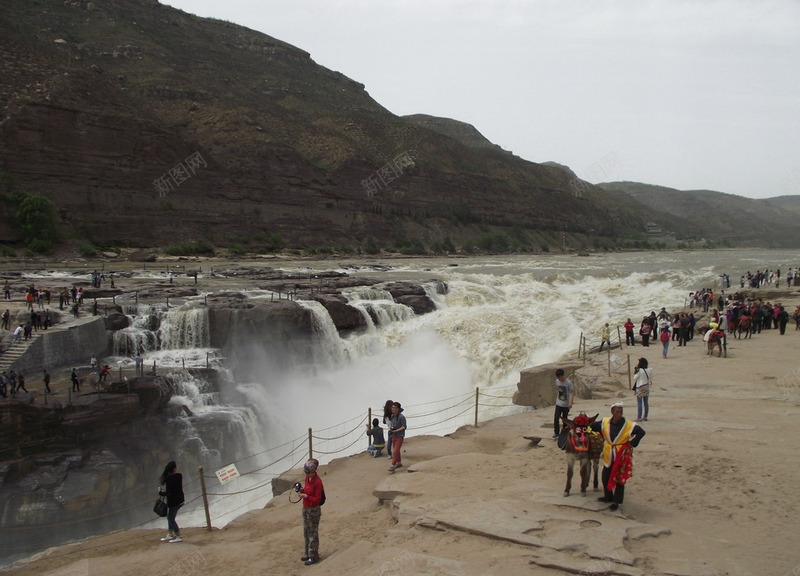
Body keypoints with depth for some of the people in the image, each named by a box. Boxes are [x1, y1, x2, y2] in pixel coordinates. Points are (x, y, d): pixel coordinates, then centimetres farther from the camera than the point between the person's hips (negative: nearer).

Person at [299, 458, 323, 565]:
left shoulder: (318, 482, -25)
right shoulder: (307, 477, -1)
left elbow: (317, 500, -22)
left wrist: (305, 496, -30)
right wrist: (302, 490, -10)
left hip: (314, 510, -8)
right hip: (305, 508, 8)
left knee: (313, 533, 5)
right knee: (306, 532, 18)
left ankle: (314, 556, 17)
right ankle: (308, 553, 33)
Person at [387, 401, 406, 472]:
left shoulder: (401, 417, -18)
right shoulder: (392, 416, 4)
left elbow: (404, 427, -15)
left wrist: (396, 431, -24)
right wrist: (390, 427, -3)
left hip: (399, 436, -8)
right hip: (394, 436, 8)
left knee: (395, 451, -11)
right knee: (395, 450, 17)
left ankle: (393, 466, -11)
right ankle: (399, 463, 32)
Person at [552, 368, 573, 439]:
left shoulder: (568, 383, -16)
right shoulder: (557, 381, 0)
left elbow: (572, 393, -18)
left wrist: (570, 403, -27)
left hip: (566, 405, -4)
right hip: (558, 404, 4)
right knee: (556, 418, -6)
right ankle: (556, 433, 3)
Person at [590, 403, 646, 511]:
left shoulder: (628, 425, -14)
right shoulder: (605, 422, -4)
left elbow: (641, 432, -13)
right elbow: (592, 426, 10)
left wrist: (632, 443, -14)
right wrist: (602, 439, 11)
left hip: (622, 455, -4)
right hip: (609, 454, 4)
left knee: (619, 478, 1)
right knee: (606, 476, 12)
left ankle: (616, 501, 12)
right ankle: (608, 497, 32)